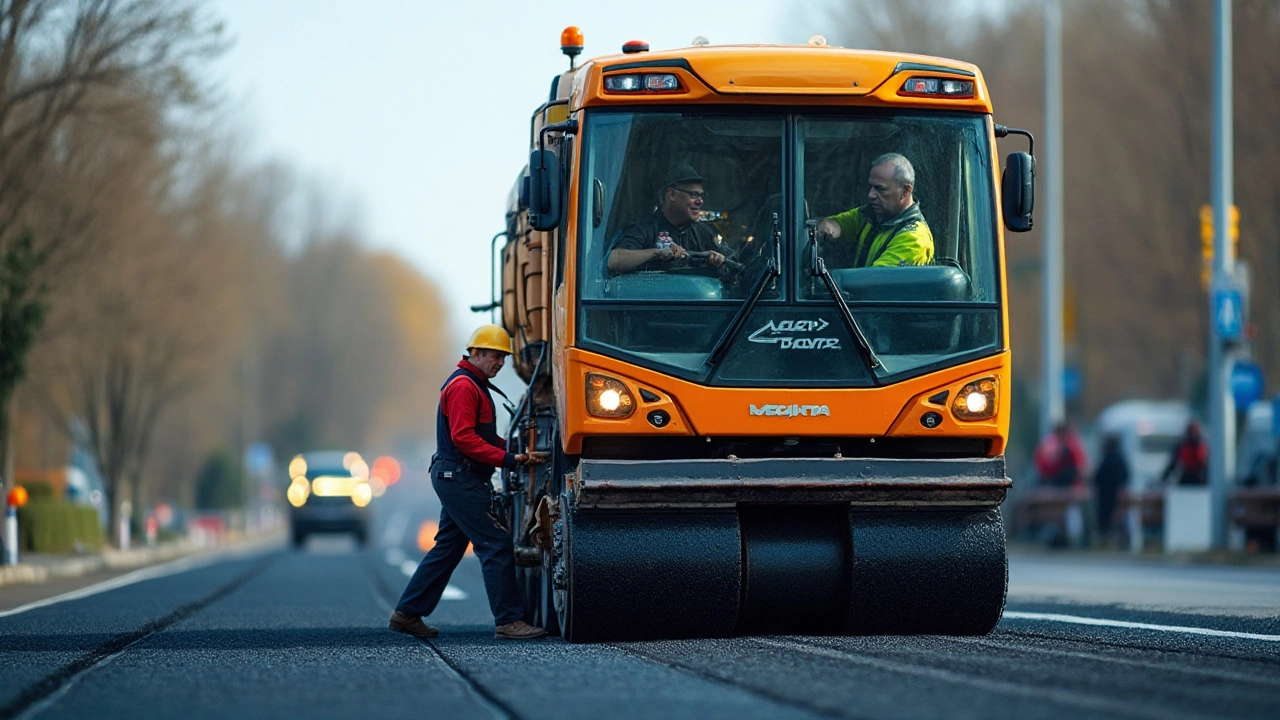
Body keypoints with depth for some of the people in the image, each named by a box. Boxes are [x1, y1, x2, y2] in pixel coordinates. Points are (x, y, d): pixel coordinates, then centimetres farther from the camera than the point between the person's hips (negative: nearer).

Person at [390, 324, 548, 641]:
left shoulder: (476, 386, 20)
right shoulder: (462, 386, -14)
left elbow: (482, 437, 23)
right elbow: (464, 438, -22)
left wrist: (516, 450, 7)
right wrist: (508, 459, -25)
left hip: (458, 481, 11)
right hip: (459, 479, -11)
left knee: (447, 548, 14)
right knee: (496, 545, -12)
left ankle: (407, 613, 18)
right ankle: (508, 621, -12)